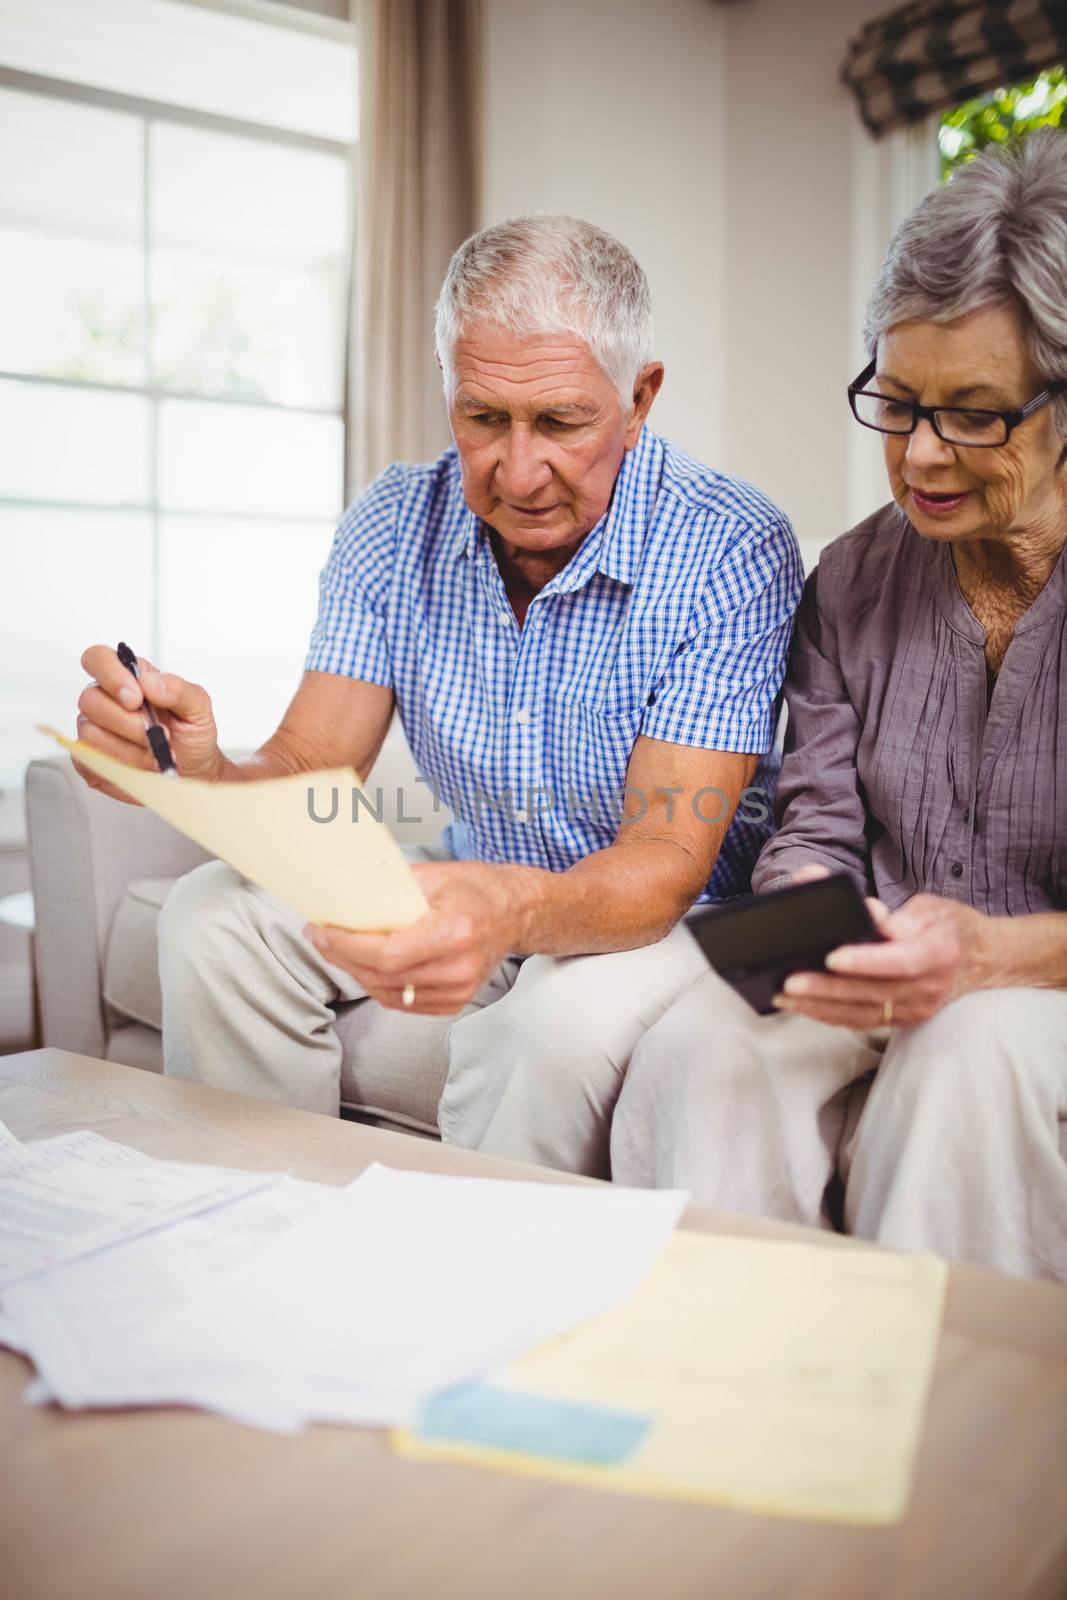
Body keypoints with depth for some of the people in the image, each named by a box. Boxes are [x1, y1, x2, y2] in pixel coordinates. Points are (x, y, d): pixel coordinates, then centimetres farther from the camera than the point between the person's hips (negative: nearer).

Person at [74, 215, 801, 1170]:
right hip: (477, 903, 5)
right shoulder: (395, 526, -4)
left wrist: (514, 908, -48)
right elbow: (313, 773, -9)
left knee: (566, 1013, -36)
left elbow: (664, 866, -26)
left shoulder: (734, 552, -20)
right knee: (215, 915, -10)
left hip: (671, 923, -4)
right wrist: (200, 776, -33)